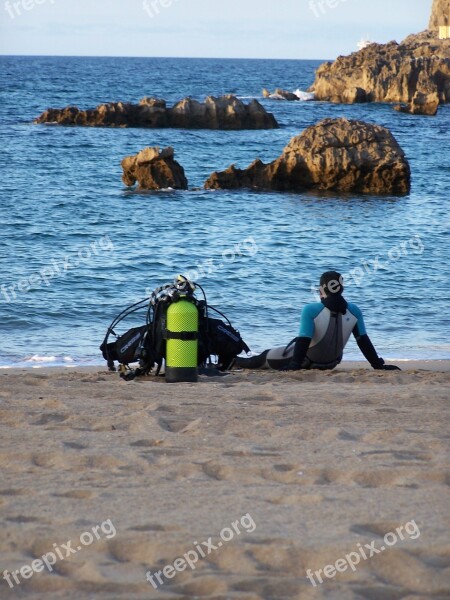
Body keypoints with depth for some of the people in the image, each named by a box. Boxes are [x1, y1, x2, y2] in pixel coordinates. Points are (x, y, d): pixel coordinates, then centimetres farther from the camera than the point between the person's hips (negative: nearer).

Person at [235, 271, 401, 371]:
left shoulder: (311, 310, -24)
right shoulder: (353, 311, -12)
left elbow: (303, 341, -27)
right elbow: (364, 342, -9)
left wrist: (294, 365, -26)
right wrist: (379, 365, -3)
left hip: (307, 360, -5)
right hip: (330, 364, 5)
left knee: (262, 358, 15)